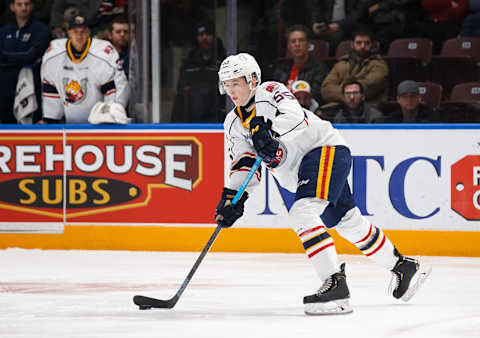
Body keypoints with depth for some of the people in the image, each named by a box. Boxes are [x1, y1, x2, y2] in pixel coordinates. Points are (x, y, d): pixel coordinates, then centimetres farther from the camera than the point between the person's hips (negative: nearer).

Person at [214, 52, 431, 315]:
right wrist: (232, 197, -12)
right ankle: (404, 267, 35)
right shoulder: (233, 124, 9)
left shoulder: (270, 92, -13)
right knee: (350, 224, 18)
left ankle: (335, 284, -33)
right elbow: (244, 165, 4)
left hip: (326, 149, -9)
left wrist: (270, 129, -49)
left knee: (302, 214, -27)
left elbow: (295, 117, -31)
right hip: (301, 173, 9)